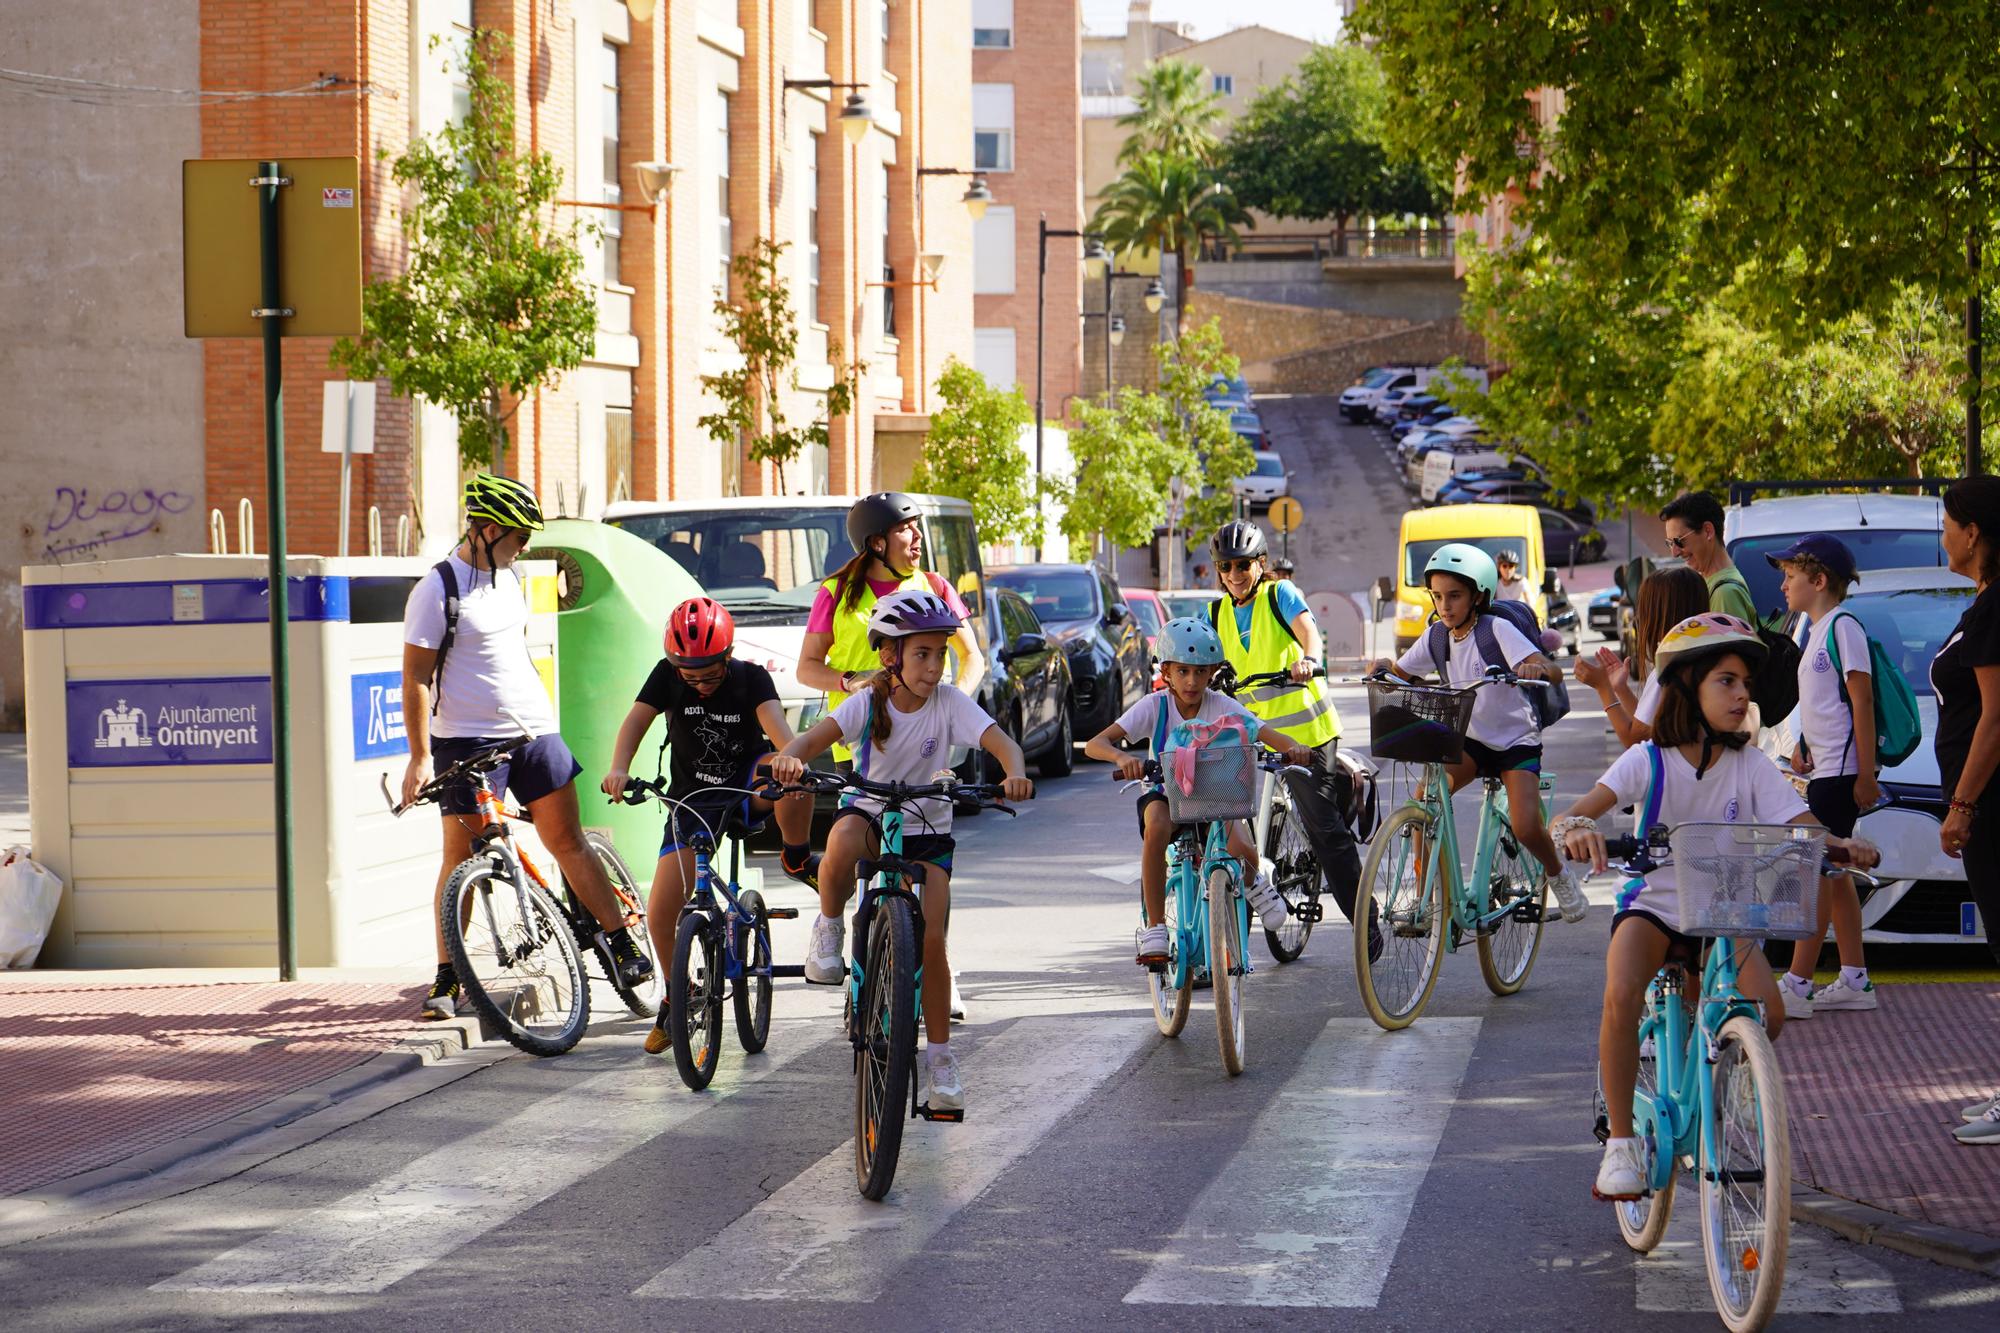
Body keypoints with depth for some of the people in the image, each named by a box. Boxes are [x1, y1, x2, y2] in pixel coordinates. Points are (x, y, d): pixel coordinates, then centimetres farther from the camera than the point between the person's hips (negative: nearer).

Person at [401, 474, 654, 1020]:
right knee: (460, 856, -2)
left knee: (568, 839, 4)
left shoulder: (512, 580, 12)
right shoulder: (437, 590, -9)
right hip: (467, 739, -6)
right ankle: (447, 979, 4)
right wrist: (420, 757, -15)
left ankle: (622, 944, 7)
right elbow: (416, 678, -10)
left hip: (535, 732, 6)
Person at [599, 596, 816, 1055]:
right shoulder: (667, 676, -9)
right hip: (692, 802, 2)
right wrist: (619, 769, -43)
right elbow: (636, 720, -23)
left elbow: (774, 721, -31)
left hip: (748, 793, -2)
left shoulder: (751, 678, -13)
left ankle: (798, 859, -13)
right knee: (660, 914, -11)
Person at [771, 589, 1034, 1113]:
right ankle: (829, 928, -10)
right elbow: (817, 735, -29)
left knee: (930, 941, -10)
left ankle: (940, 1056, 7)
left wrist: (1015, 774, -48)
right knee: (842, 842, -39)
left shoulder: (949, 703, -13)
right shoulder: (867, 703, -13)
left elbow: (1002, 743, -24)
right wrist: (791, 757, -53)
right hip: (870, 813, -1)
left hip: (927, 830, 1)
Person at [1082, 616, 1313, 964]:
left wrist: (1293, 747, -44)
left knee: (1244, 853, -27)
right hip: (1165, 794, -1)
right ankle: (1154, 929, -26)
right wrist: (1121, 756, -48)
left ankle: (1251, 885, 16)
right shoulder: (1154, 706, -15)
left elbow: (1269, 735, -20)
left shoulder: (1222, 706, -12)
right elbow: (1095, 744, -25)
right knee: (1156, 828, -38)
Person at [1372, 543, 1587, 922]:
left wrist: (1536, 669, -53)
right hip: (1470, 739, 4)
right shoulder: (1436, 639, -3)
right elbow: (1401, 673, 8)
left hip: (1516, 740, -4)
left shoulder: (1497, 629, -19)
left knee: (1525, 827, -22)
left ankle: (1556, 874, 13)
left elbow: (1553, 672, -29)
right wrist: (1384, 666, -17)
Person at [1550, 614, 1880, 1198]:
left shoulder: (1751, 766, -3)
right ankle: (1620, 1142, -17)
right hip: (1653, 902, -2)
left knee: (1768, 1012, -23)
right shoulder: (1649, 760, -10)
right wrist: (1576, 827, -48)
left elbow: (1802, 825, -11)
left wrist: (1842, 844, -35)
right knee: (1621, 998, -33)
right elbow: (1572, 813, -22)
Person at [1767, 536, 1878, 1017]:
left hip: (1841, 770, -10)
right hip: (1822, 769, 10)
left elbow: (1861, 701, -16)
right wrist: (1803, 747, 9)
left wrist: (1866, 774, -19)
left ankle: (1797, 985, -11)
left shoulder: (1843, 627, -12)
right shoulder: (1819, 631, 17)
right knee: (1832, 873, 11)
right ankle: (1854, 980, 15)